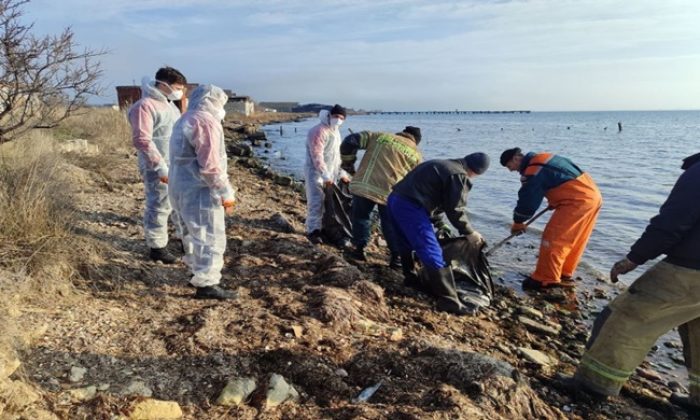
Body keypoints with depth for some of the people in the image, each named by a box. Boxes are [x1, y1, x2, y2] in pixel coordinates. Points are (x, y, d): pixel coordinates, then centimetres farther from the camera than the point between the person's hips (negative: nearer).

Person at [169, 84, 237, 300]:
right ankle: (206, 284, 0)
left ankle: (197, 270, 37)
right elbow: (210, 165, -23)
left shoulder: (185, 120, 18)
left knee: (195, 232, 22)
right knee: (210, 237, -4)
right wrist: (226, 193, -18)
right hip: (199, 190, -10)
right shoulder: (206, 121, -15)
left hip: (181, 187, 10)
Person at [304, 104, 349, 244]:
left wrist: (341, 173, 15)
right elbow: (317, 156, -24)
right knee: (316, 202, -8)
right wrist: (326, 176, -28)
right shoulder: (319, 131, -17)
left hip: (330, 173, 9)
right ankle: (312, 231, 2)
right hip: (316, 173, -9)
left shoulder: (335, 131, 13)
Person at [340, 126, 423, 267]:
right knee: (391, 224, 18)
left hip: (362, 185, 1)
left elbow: (350, 141, 9)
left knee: (361, 217, 22)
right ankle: (397, 256, 22)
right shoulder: (416, 155, 13)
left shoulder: (379, 136, 14)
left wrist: (347, 163, 19)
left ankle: (359, 249, 27)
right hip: (391, 192, 0)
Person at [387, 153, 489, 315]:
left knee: (406, 244, 28)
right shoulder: (459, 176, -3)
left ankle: (410, 278, 46)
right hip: (410, 206, -10)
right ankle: (449, 301, -5)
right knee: (433, 254, -8)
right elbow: (455, 210, -4)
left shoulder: (442, 164, 25)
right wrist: (469, 232, 9)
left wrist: (437, 221, 38)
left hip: (395, 198, 10)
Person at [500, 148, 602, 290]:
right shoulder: (542, 159, 16)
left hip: (578, 201, -10)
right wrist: (554, 201, 22)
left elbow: (527, 200, -11)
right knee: (570, 240, 18)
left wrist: (517, 222, 3)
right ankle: (564, 274, 27)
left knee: (552, 238, -7)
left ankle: (546, 280, -1)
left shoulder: (533, 171, -14)